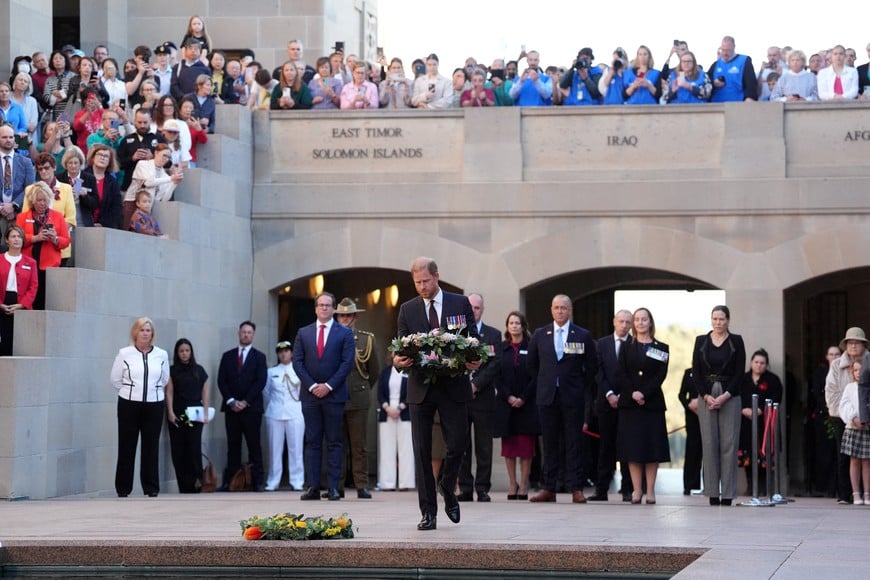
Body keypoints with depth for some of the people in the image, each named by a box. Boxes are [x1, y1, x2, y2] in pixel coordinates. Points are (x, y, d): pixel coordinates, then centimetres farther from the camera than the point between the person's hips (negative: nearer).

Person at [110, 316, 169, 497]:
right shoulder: (124, 354, -1)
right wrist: (131, 391, 8)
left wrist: (152, 391, 12)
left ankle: (151, 488, 8)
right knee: (126, 446, 1)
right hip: (129, 404, -1)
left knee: (151, 446, 2)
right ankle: (123, 488, 8)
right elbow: (115, 379, 5)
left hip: (154, 405, 1)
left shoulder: (161, 355, 3)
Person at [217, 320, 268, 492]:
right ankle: (229, 481, 0)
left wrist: (245, 401, -10)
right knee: (233, 445, 2)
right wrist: (231, 401, -7)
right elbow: (221, 381, 7)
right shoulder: (228, 356, 13)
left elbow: (261, 382, -3)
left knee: (254, 445, -2)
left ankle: (257, 482, -3)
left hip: (251, 407, -2)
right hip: (231, 407, 2)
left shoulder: (259, 357, 6)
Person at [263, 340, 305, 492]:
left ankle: (296, 482, -2)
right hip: (275, 414, 2)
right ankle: (272, 482, 3)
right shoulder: (271, 372, 11)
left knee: (295, 448, -4)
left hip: (295, 413, -2)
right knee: (275, 448, 1)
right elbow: (266, 392, 17)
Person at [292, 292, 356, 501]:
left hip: (334, 394, -2)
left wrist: (328, 386, -10)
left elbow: (348, 362, -3)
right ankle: (313, 487, 0)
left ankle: (333, 487, -1)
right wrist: (312, 386, -6)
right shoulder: (303, 333, 11)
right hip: (310, 394, 2)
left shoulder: (344, 333, 5)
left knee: (334, 442, -1)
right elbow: (297, 362, 5)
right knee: (312, 442, 1)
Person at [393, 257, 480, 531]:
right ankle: (428, 512, 5)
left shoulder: (460, 303, 6)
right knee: (422, 451, 0)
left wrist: (474, 361, -16)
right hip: (420, 389, 1)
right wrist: (398, 360, -16)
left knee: (457, 445, -3)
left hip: (453, 387, -1)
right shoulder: (407, 309, 9)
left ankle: (447, 488, 27)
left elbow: (473, 341, 4)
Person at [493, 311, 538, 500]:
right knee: (508, 445, 2)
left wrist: (523, 398, -11)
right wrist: (508, 397, -9)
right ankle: (512, 484, 8)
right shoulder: (501, 349, 8)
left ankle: (524, 485, 2)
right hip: (506, 403, 2)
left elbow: (535, 376, -2)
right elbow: (497, 376, 4)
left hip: (527, 404, -2)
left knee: (526, 445, -3)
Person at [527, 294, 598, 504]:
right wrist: (544, 383, 13)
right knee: (550, 444, 5)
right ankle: (548, 488, 7)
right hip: (547, 397, 2)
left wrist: (580, 386, 6)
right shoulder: (540, 335, 8)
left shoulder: (583, 336, 3)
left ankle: (576, 489, -1)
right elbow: (532, 364, 17)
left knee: (573, 444, -1)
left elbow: (592, 366, 9)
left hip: (572, 398, -2)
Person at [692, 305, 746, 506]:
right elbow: (696, 371, 4)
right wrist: (706, 396, -7)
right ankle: (712, 492, 3)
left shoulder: (736, 341, 4)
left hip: (729, 397, -2)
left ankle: (728, 493, -3)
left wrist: (725, 396, -11)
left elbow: (739, 372, -2)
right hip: (706, 397, 2)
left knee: (728, 444, -5)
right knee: (709, 444, 0)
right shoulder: (701, 341, 8)